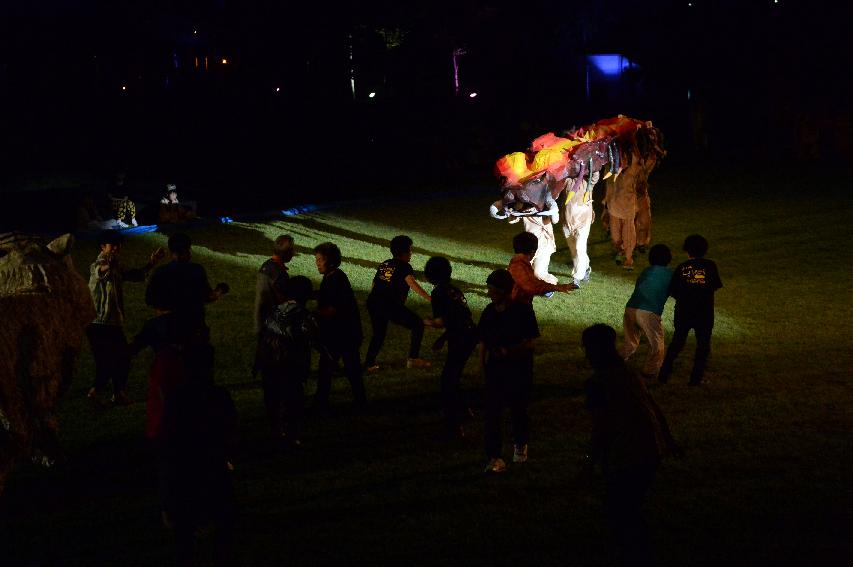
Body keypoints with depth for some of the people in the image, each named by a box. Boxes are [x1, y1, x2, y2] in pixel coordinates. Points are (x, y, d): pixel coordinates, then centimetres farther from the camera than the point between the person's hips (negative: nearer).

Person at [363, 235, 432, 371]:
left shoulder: (384, 264, 19)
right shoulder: (404, 267, -2)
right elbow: (411, 283, -20)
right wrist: (429, 298, -29)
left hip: (372, 303, 7)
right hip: (390, 306, -7)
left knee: (378, 333, 26)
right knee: (418, 324, 7)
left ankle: (369, 363, 23)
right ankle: (413, 359, 6)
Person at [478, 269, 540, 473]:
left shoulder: (523, 310, -12)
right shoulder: (490, 311, 1)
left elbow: (529, 343, -13)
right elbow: (483, 341, 8)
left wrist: (508, 350, -24)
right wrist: (482, 363, 3)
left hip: (519, 368, -3)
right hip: (495, 367, 3)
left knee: (518, 408, 12)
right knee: (492, 412, -5)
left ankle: (520, 445, 39)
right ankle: (494, 457, -1)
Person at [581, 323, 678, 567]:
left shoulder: (596, 383, -14)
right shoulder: (628, 373, 9)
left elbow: (601, 427, -16)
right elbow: (655, 409, 16)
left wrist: (590, 460, -4)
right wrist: (669, 441, 28)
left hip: (625, 458, -8)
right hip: (652, 451, 8)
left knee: (618, 513, 8)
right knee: (632, 510, 23)